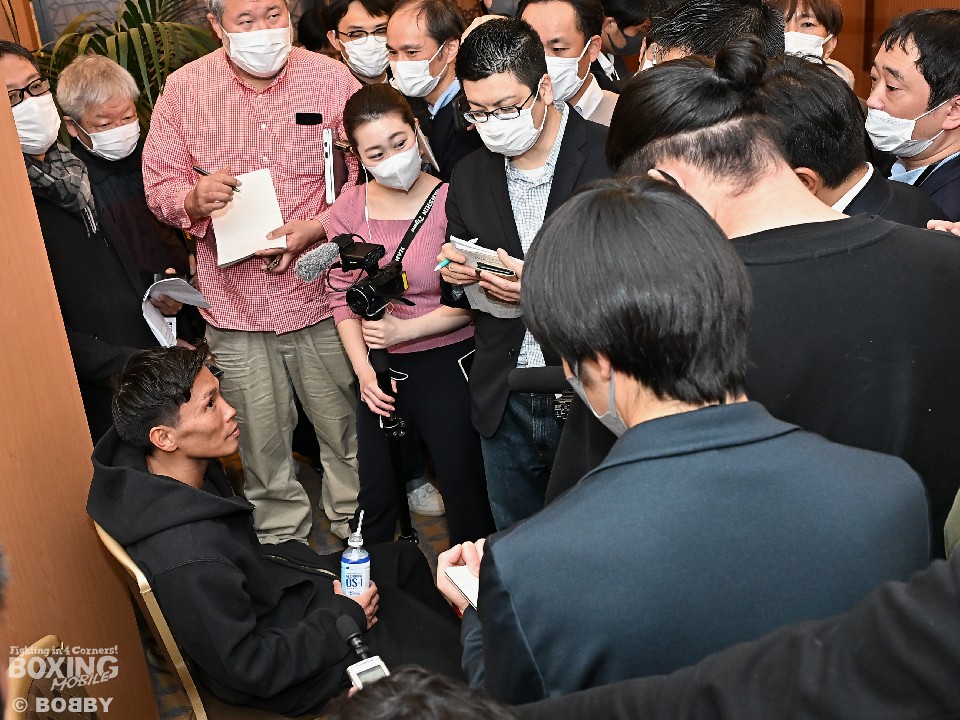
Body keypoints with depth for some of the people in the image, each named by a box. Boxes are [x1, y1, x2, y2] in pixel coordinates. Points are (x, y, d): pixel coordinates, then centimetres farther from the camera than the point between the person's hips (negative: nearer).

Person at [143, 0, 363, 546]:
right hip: (235, 302, 1)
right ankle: (282, 540, 36)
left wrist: (316, 227, -19)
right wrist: (194, 198, -18)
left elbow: (368, 173, -4)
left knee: (347, 427, 11)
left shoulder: (331, 79, -3)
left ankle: (358, 531, 35)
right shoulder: (184, 90, 0)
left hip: (321, 294, -1)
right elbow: (160, 184, 5)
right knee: (261, 440, 13)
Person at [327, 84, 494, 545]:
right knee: (375, 492, 16)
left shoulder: (451, 201, -14)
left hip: (448, 364, -3)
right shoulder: (348, 209, -1)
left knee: (463, 488, 9)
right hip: (379, 369, 4)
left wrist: (404, 329, -16)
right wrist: (363, 370, -5)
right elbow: (342, 299, 3)